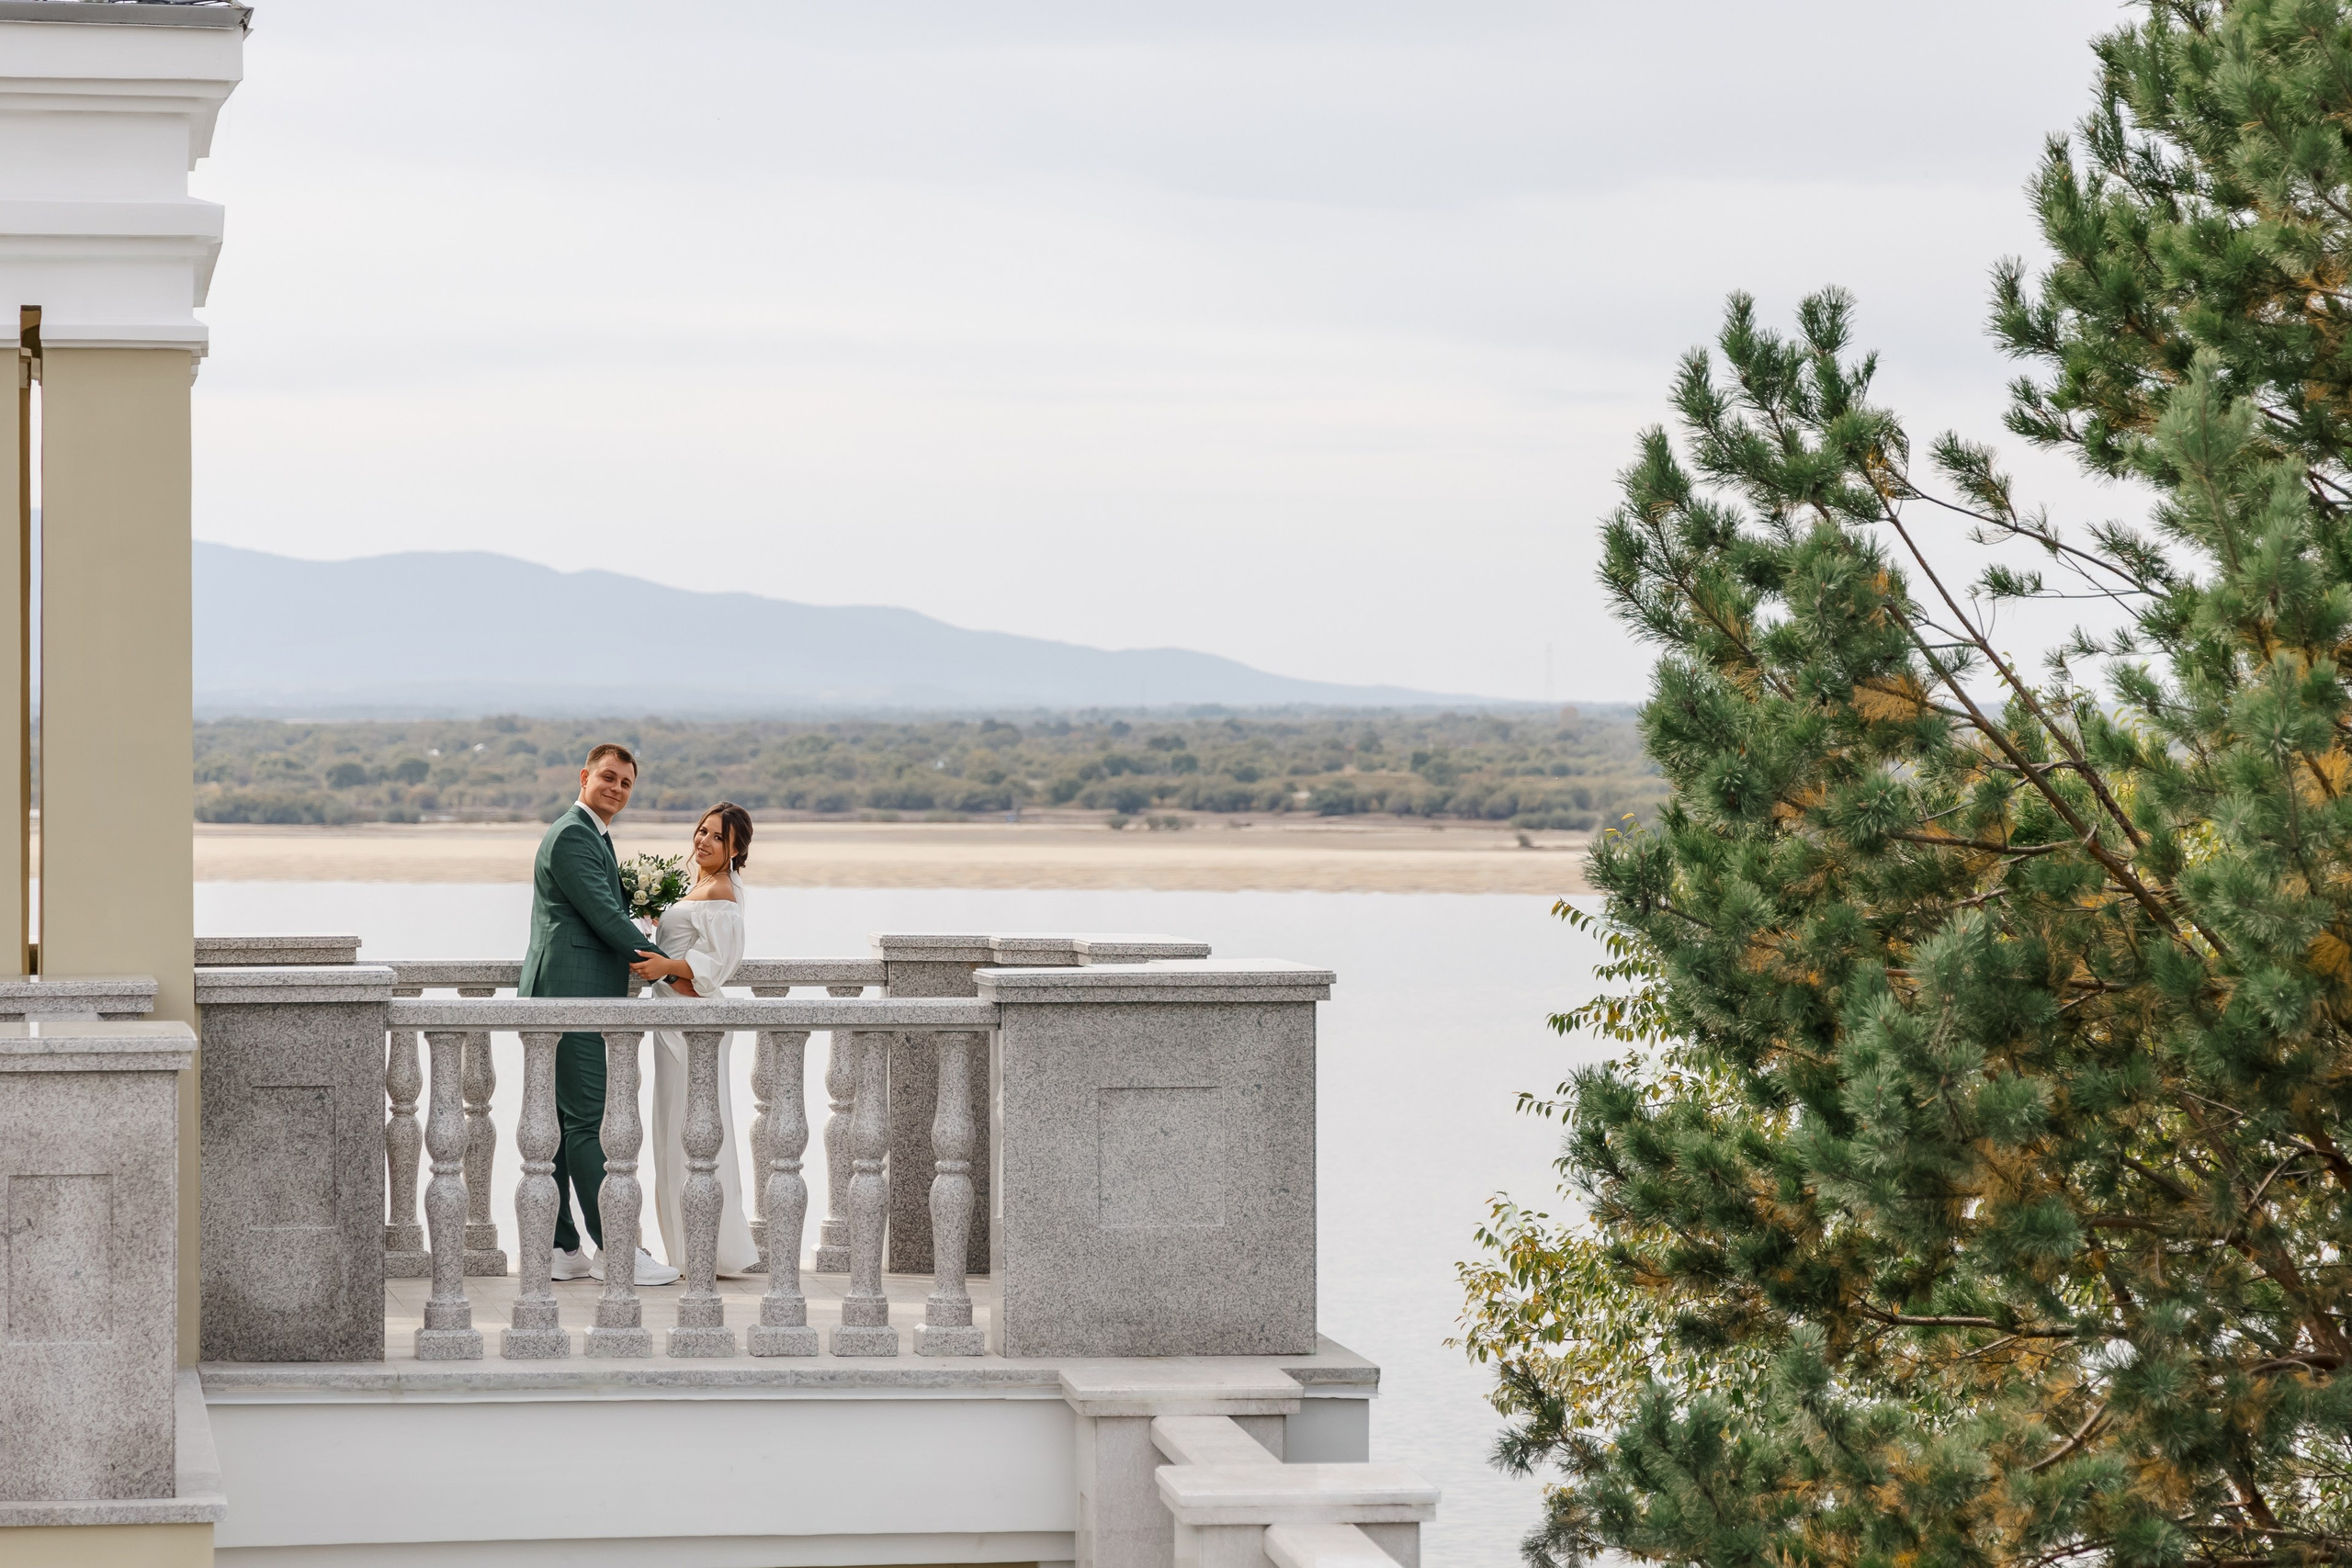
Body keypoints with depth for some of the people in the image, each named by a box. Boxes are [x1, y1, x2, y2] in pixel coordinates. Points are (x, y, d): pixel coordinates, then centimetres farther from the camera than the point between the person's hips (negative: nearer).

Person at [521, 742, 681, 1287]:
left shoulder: (590, 836, 22)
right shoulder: (572, 836, -12)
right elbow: (605, 917, -16)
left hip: (562, 996, 11)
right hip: (573, 996, -11)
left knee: (562, 1125, 9)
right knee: (589, 1123, -10)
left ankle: (559, 1248, 11)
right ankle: (613, 1249, -10)